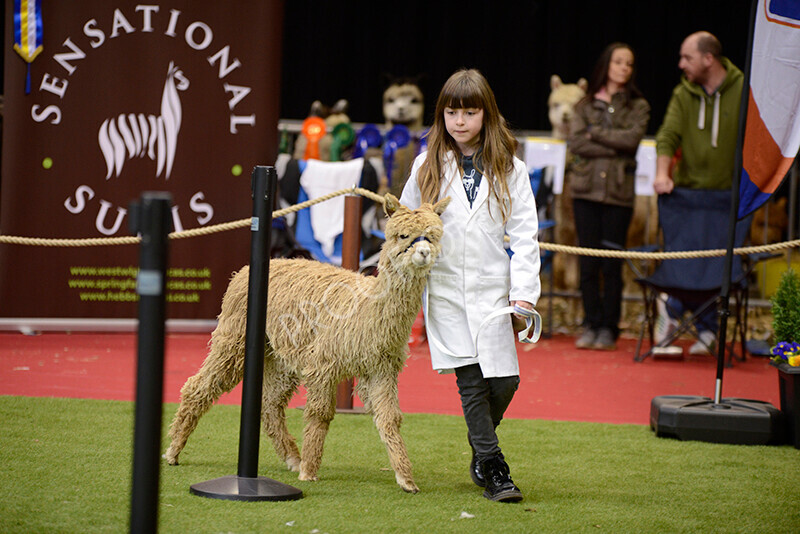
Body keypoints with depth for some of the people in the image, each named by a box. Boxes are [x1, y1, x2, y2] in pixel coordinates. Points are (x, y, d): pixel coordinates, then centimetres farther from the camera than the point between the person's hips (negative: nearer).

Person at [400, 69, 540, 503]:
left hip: (492, 287, 0)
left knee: (504, 379, -5)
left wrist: (524, 292, -8)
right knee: (470, 381, -4)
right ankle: (492, 466, 4)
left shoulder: (509, 170, 4)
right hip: (444, 286, 0)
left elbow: (524, 234, 1)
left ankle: (480, 452, 21)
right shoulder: (427, 166, 6)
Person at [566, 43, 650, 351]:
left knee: (612, 264, 0)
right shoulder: (586, 104, 10)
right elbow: (575, 142, -3)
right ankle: (591, 325, 10)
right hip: (586, 189, 1)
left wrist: (596, 133, -5)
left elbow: (632, 138, -10)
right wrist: (614, 147, -8)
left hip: (619, 192, -1)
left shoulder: (638, 106, 7)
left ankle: (609, 328, 8)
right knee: (588, 262, 2)